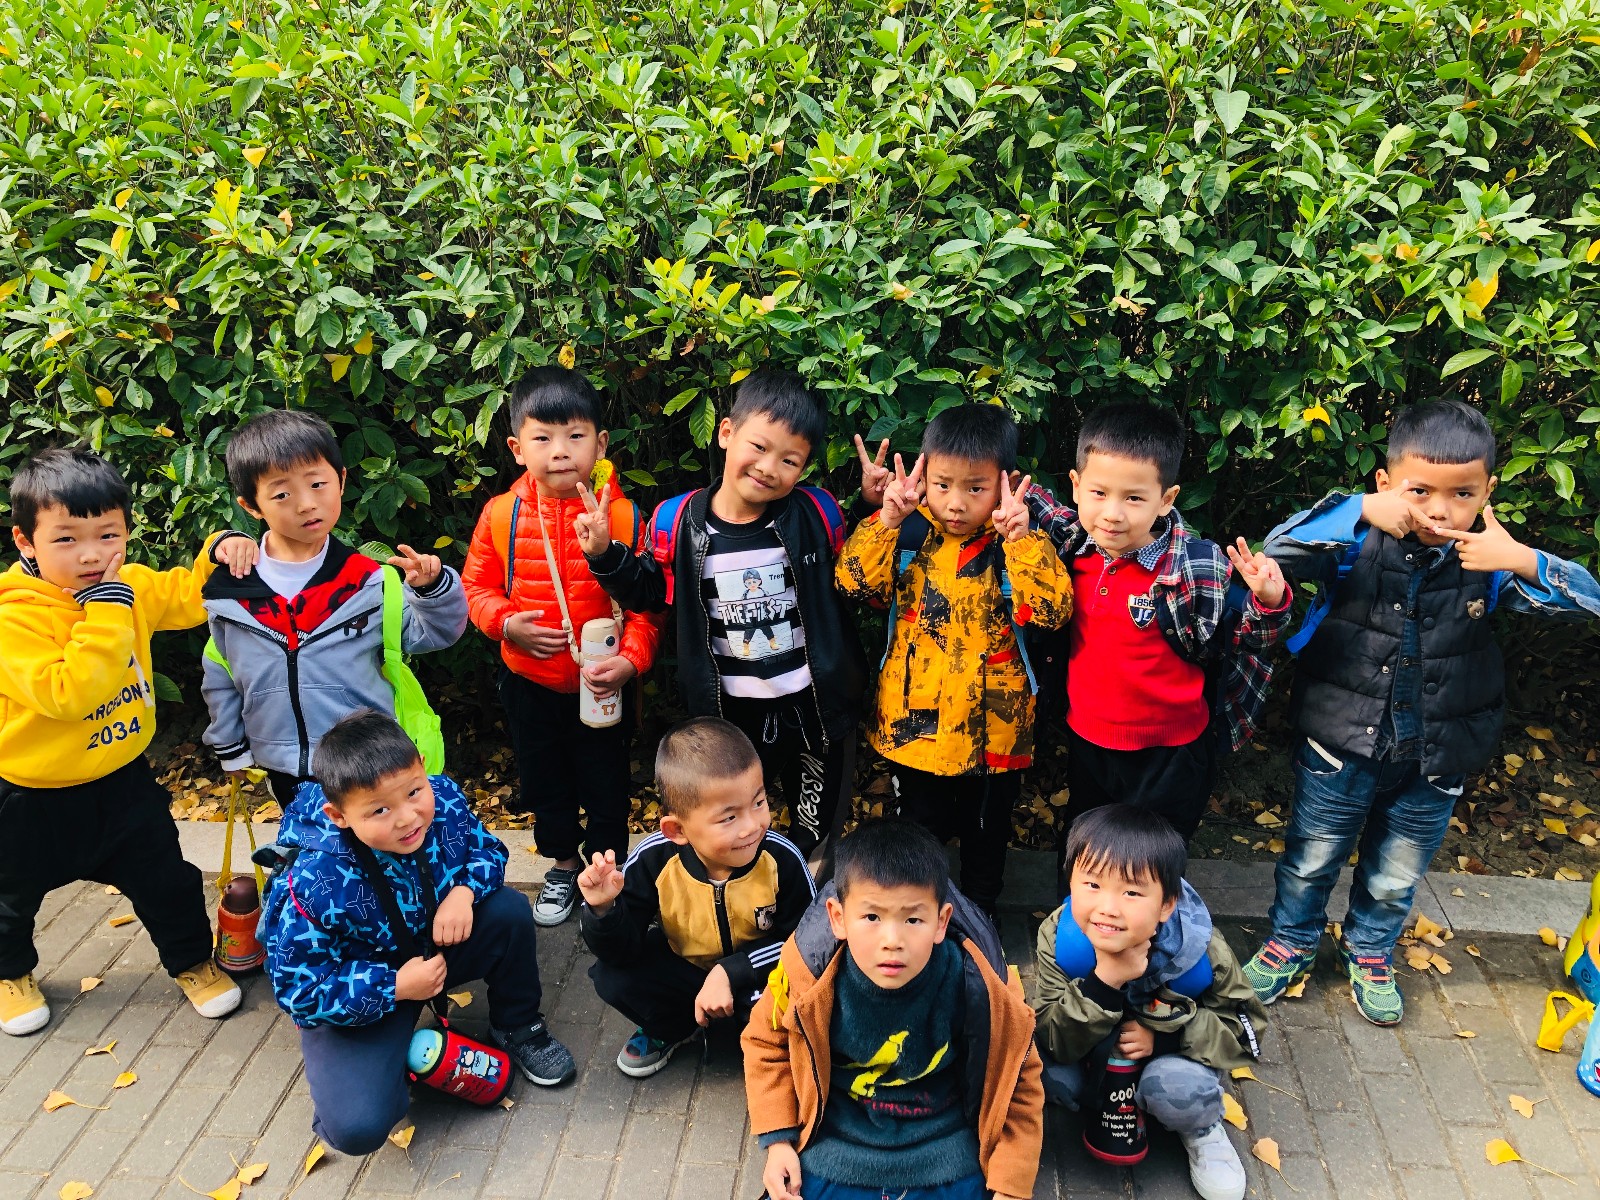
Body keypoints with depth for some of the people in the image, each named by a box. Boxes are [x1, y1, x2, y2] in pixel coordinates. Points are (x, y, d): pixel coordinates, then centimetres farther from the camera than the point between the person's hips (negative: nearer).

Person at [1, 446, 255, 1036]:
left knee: (167, 879, 14)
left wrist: (221, 550, -14)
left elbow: (190, 595, 6)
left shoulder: (132, 586, -9)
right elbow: (68, 694, -38)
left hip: (122, 777, 4)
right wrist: (107, 612, -40)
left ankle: (192, 960, 36)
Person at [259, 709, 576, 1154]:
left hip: (437, 945, 5)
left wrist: (464, 890, -24)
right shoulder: (316, 883, -34)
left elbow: (486, 848, -2)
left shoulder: (442, 800, -22)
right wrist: (395, 987, -29)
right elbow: (297, 986, -23)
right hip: (357, 993, -4)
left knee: (510, 911, -20)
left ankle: (517, 1027, 6)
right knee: (358, 1127, -24)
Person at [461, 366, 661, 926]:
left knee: (606, 785, 15)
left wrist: (630, 658, -25)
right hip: (528, 682, 3)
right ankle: (563, 864, 46)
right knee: (544, 779, 22)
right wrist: (506, 624, -17)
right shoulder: (501, 514, -9)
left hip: (601, 684, -2)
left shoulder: (622, 515, -15)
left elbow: (646, 603, -12)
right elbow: (477, 585, 1)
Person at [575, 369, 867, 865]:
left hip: (813, 706, -1)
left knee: (818, 838, 19)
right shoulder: (678, 523, -10)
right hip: (729, 712, 1)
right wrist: (606, 556, -9)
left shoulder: (817, 515, -12)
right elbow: (649, 592, 6)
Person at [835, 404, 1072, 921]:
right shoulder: (909, 534, -7)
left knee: (986, 835, 20)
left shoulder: (1019, 544, -12)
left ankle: (979, 915, 44)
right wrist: (885, 522, -26)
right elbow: (855, 583, -16)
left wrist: (1021, 541, -33)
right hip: (915, 719, 1)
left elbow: (1050, 610, -24)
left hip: (992, 725, -1)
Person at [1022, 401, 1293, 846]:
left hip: (1166, 758, -4)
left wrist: (1267, 603, -28)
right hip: (1085, 743, 5)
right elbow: (1043, 508, 12)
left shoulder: (1196, 568, -23)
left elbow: (1241, 640, -9)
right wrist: (1015, 495, -8)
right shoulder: (1073, 543, -11)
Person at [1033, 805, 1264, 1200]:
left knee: (1180, 1088, -32)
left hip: (1170, 1052, 0)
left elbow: (1244, 1028, -13)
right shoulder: (1058, 939, -28)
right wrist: (1104, 982, -43)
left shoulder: (1202, 953, -28)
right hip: (1092, 1061, 1)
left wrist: (1165, 1035, -30)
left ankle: (1201, 1130, 4)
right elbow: (1052, 1041, -27)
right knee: (1048, 1070, -28)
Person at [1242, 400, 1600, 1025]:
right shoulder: (1361, 547, -17)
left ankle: (1369, 951, 51)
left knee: (1395, 879, 23)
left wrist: (1523, 562, -29)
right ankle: (1291, 940, 46)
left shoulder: (1487, 560, -10)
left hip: (1435, 763, 2)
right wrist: (1359, 510, -37)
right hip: (1340, 749, -2)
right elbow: (1280, 552, -29)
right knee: (1309, 862, 18)